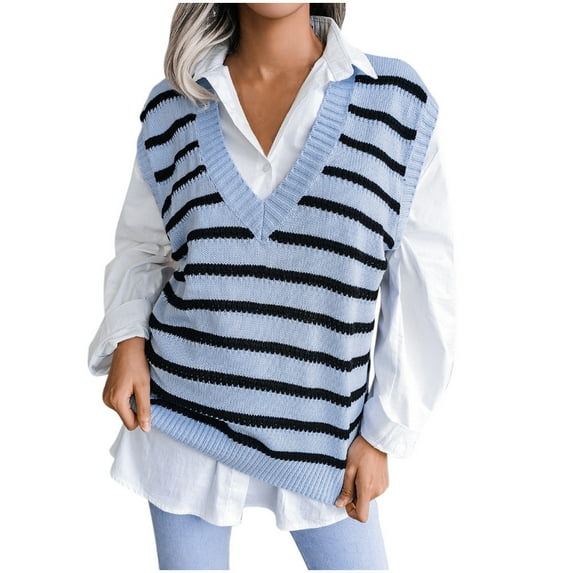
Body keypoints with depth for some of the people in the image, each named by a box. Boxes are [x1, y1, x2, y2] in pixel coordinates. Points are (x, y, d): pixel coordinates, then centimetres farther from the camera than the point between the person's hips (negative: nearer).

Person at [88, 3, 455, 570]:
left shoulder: (397, 104, -7)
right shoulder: (172, 110, -2)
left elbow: (418, 289, -3)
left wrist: (381, 434, -2)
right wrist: (126, 338, -7)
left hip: (318, 432, -1)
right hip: (182, 417, 1)